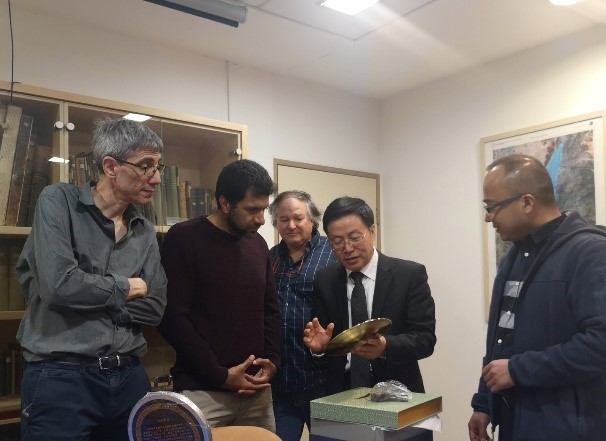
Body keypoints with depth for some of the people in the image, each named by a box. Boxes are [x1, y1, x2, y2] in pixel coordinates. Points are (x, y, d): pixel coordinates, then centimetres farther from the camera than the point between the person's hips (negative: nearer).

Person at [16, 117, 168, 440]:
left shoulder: (145, 232, 8)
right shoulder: (59, 202, -6)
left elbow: (154, 309, 2)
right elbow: (58, 284, -20)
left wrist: (89, 298, -9)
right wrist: (123, 288, -6)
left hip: (129, 377, 5)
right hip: (60, 378, -5)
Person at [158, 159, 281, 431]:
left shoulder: (258, 244, 9)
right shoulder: (184, 239, -9)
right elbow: (172, 317, -14)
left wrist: (272, 361, 0)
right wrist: (220, 375, -14)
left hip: (256, 389, 6)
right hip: (202, 390, -5)